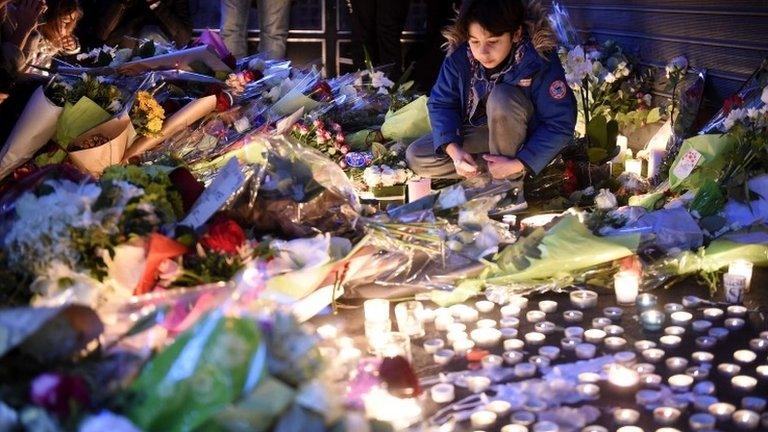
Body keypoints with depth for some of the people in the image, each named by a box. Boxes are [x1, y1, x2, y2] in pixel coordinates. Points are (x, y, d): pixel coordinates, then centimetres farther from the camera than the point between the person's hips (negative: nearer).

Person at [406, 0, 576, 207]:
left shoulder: (538, 61, -29)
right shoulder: (460, 56, -19)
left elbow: (561, 125, -27)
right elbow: (441, 103, -11)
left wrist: (517, 164, -34)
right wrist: (454, 150, -29)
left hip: (525, 137, -4)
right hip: (479, 132, 4)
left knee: (501, 97, -36)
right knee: (416, 157, -12)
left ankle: (513, 178, -19)